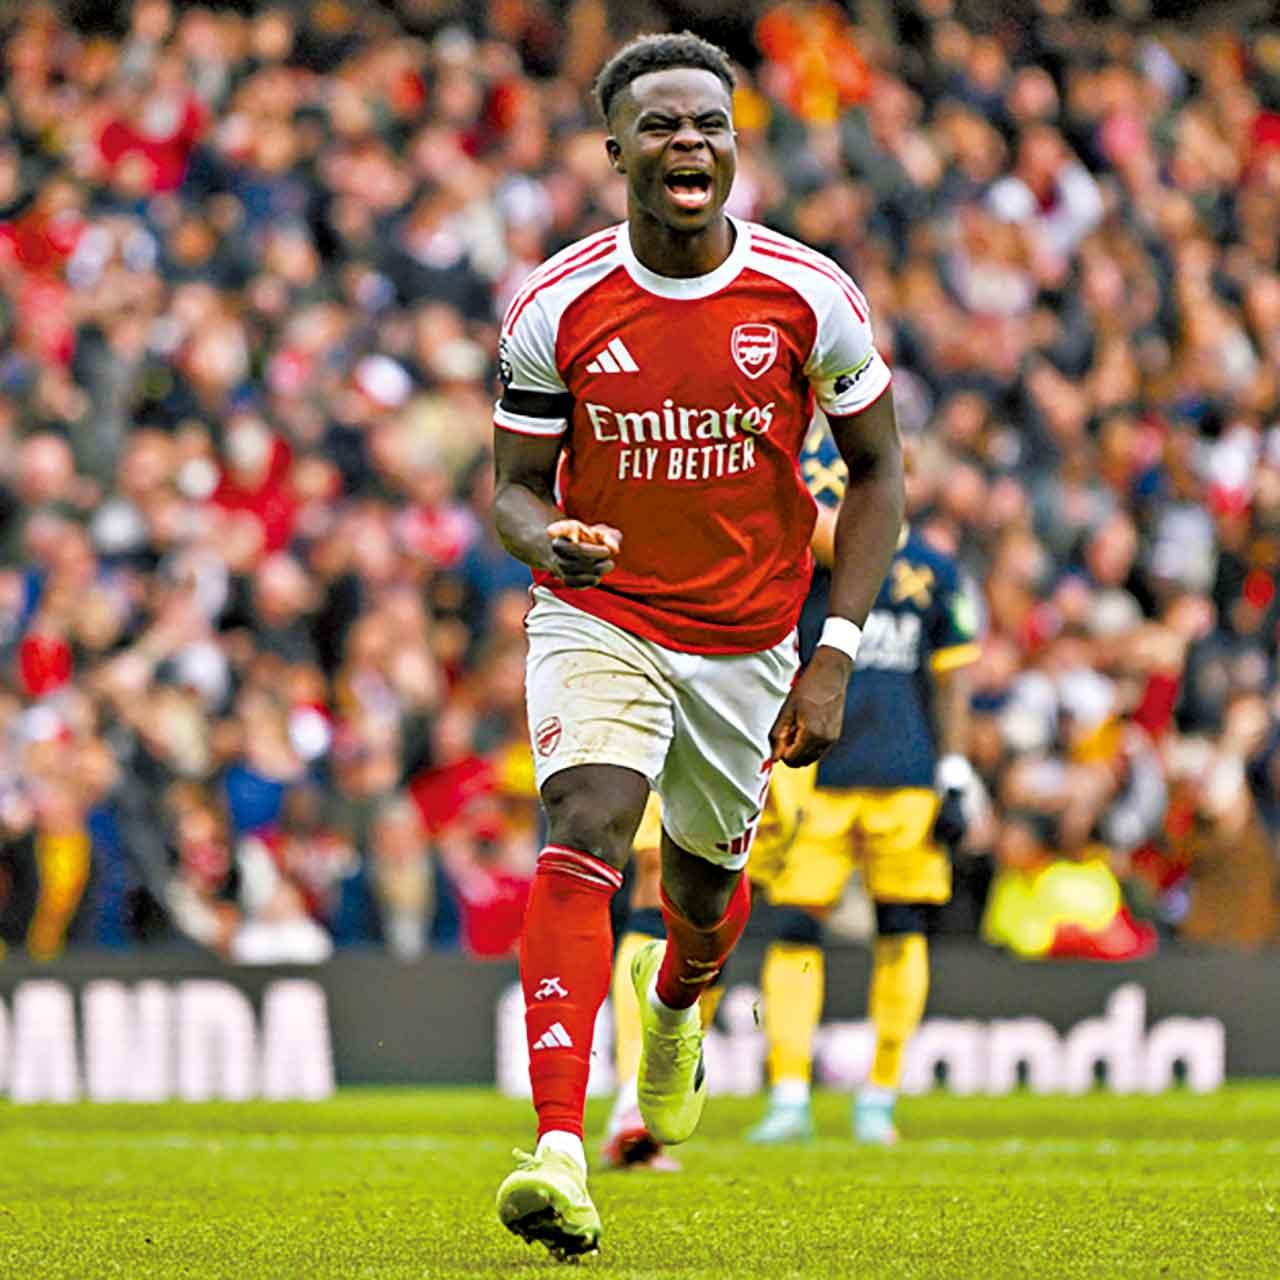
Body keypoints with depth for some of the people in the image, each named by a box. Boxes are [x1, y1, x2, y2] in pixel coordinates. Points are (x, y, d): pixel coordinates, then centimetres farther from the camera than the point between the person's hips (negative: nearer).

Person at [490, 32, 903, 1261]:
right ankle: (558, 1148, -34)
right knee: (584, 833, -25)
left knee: (703, 891, 16)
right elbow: (516, 483, -3)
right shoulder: (556, 306, -12)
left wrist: (835, 654, -8)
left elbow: (876, 471, 0)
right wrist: (548, 537, -29)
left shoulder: (810, 296, -11)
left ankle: (674, 1003, 56)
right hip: (597, 617, -2)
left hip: (747, 639, 2)